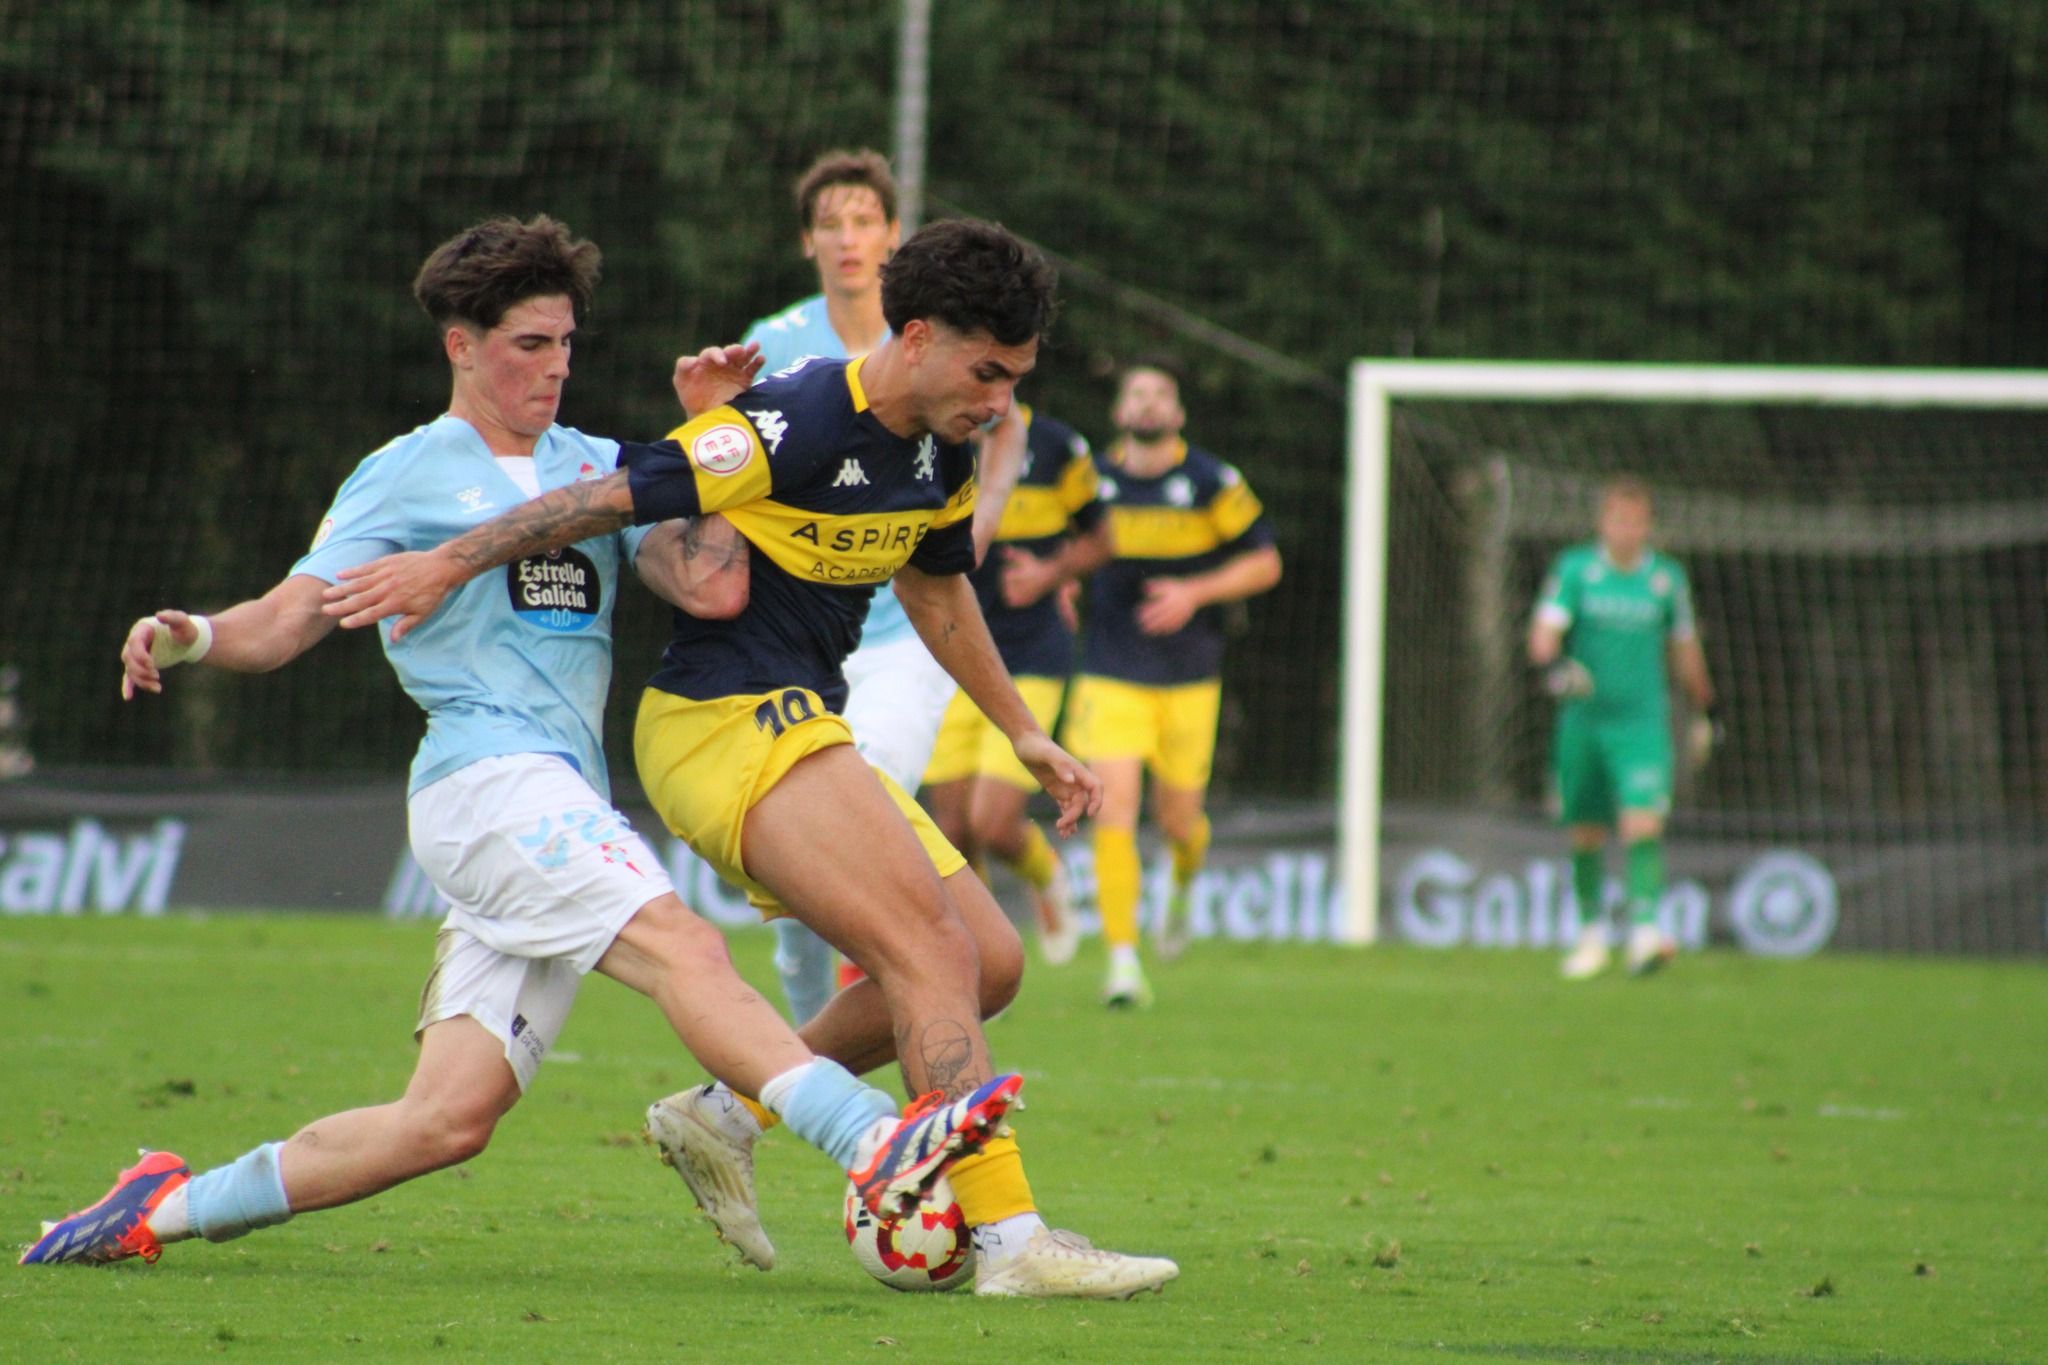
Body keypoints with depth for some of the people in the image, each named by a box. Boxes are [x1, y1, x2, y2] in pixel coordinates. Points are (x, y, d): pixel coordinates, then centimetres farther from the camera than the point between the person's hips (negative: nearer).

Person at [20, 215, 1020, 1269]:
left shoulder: (596, 468, 20)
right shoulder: (405, 478, 7)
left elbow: (712, 590, 8)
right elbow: (289, 618, 1)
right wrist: (190, 636, -19)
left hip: (561, 803, 6)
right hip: (485, 778, -6)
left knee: (449, 1119, -1)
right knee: (682, 947, -27)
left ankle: (166, 1208, 10)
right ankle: (877, 1150, -44)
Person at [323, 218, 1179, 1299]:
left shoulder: (939, 456, 9)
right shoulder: (796, 422, -19)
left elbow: (937, 590, 27)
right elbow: (621, 492, -19)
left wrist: (1024, 735, 32)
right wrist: (450, 563, -18)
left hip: (799, 733, 10)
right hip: (729, 723, -10)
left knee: (989, 963, 6)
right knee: (933, 952, -20)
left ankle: (733, 1112, 13)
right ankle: (1007, 1238, -26)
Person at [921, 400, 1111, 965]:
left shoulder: (1055, 446, -4)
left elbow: (1097, 540, 10)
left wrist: (1051, 573, -11)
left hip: (1029, 660, -2)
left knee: (994, 824, -12)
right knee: (954, 834, 2)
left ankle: (1046, 876, 23)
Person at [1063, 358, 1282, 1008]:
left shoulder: (1211, 483, -4)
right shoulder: (1097, 480, 2)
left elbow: (1264, 562, 0)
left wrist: (1195, 593, -14)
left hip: (1188, 678, 0)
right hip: (1110, 677, 0)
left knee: (1177, 819, 8)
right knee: (1114, 812, -13)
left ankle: (1184, 882, 46)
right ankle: (1123, 960, -11)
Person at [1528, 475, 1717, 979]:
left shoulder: (1667, 577, 5)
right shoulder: (1574, 569, -1)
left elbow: (1685, 649, 18)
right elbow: (1544, 630, -11)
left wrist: (1706, 712, 26)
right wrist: (1553, 664, -33)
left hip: (1643, 724, 0)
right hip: (1582, 721, 0)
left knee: (1644, 824, -18)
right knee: (1585, 835, 7)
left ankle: (1645, 929, -25)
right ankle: (1591, 933, 24)